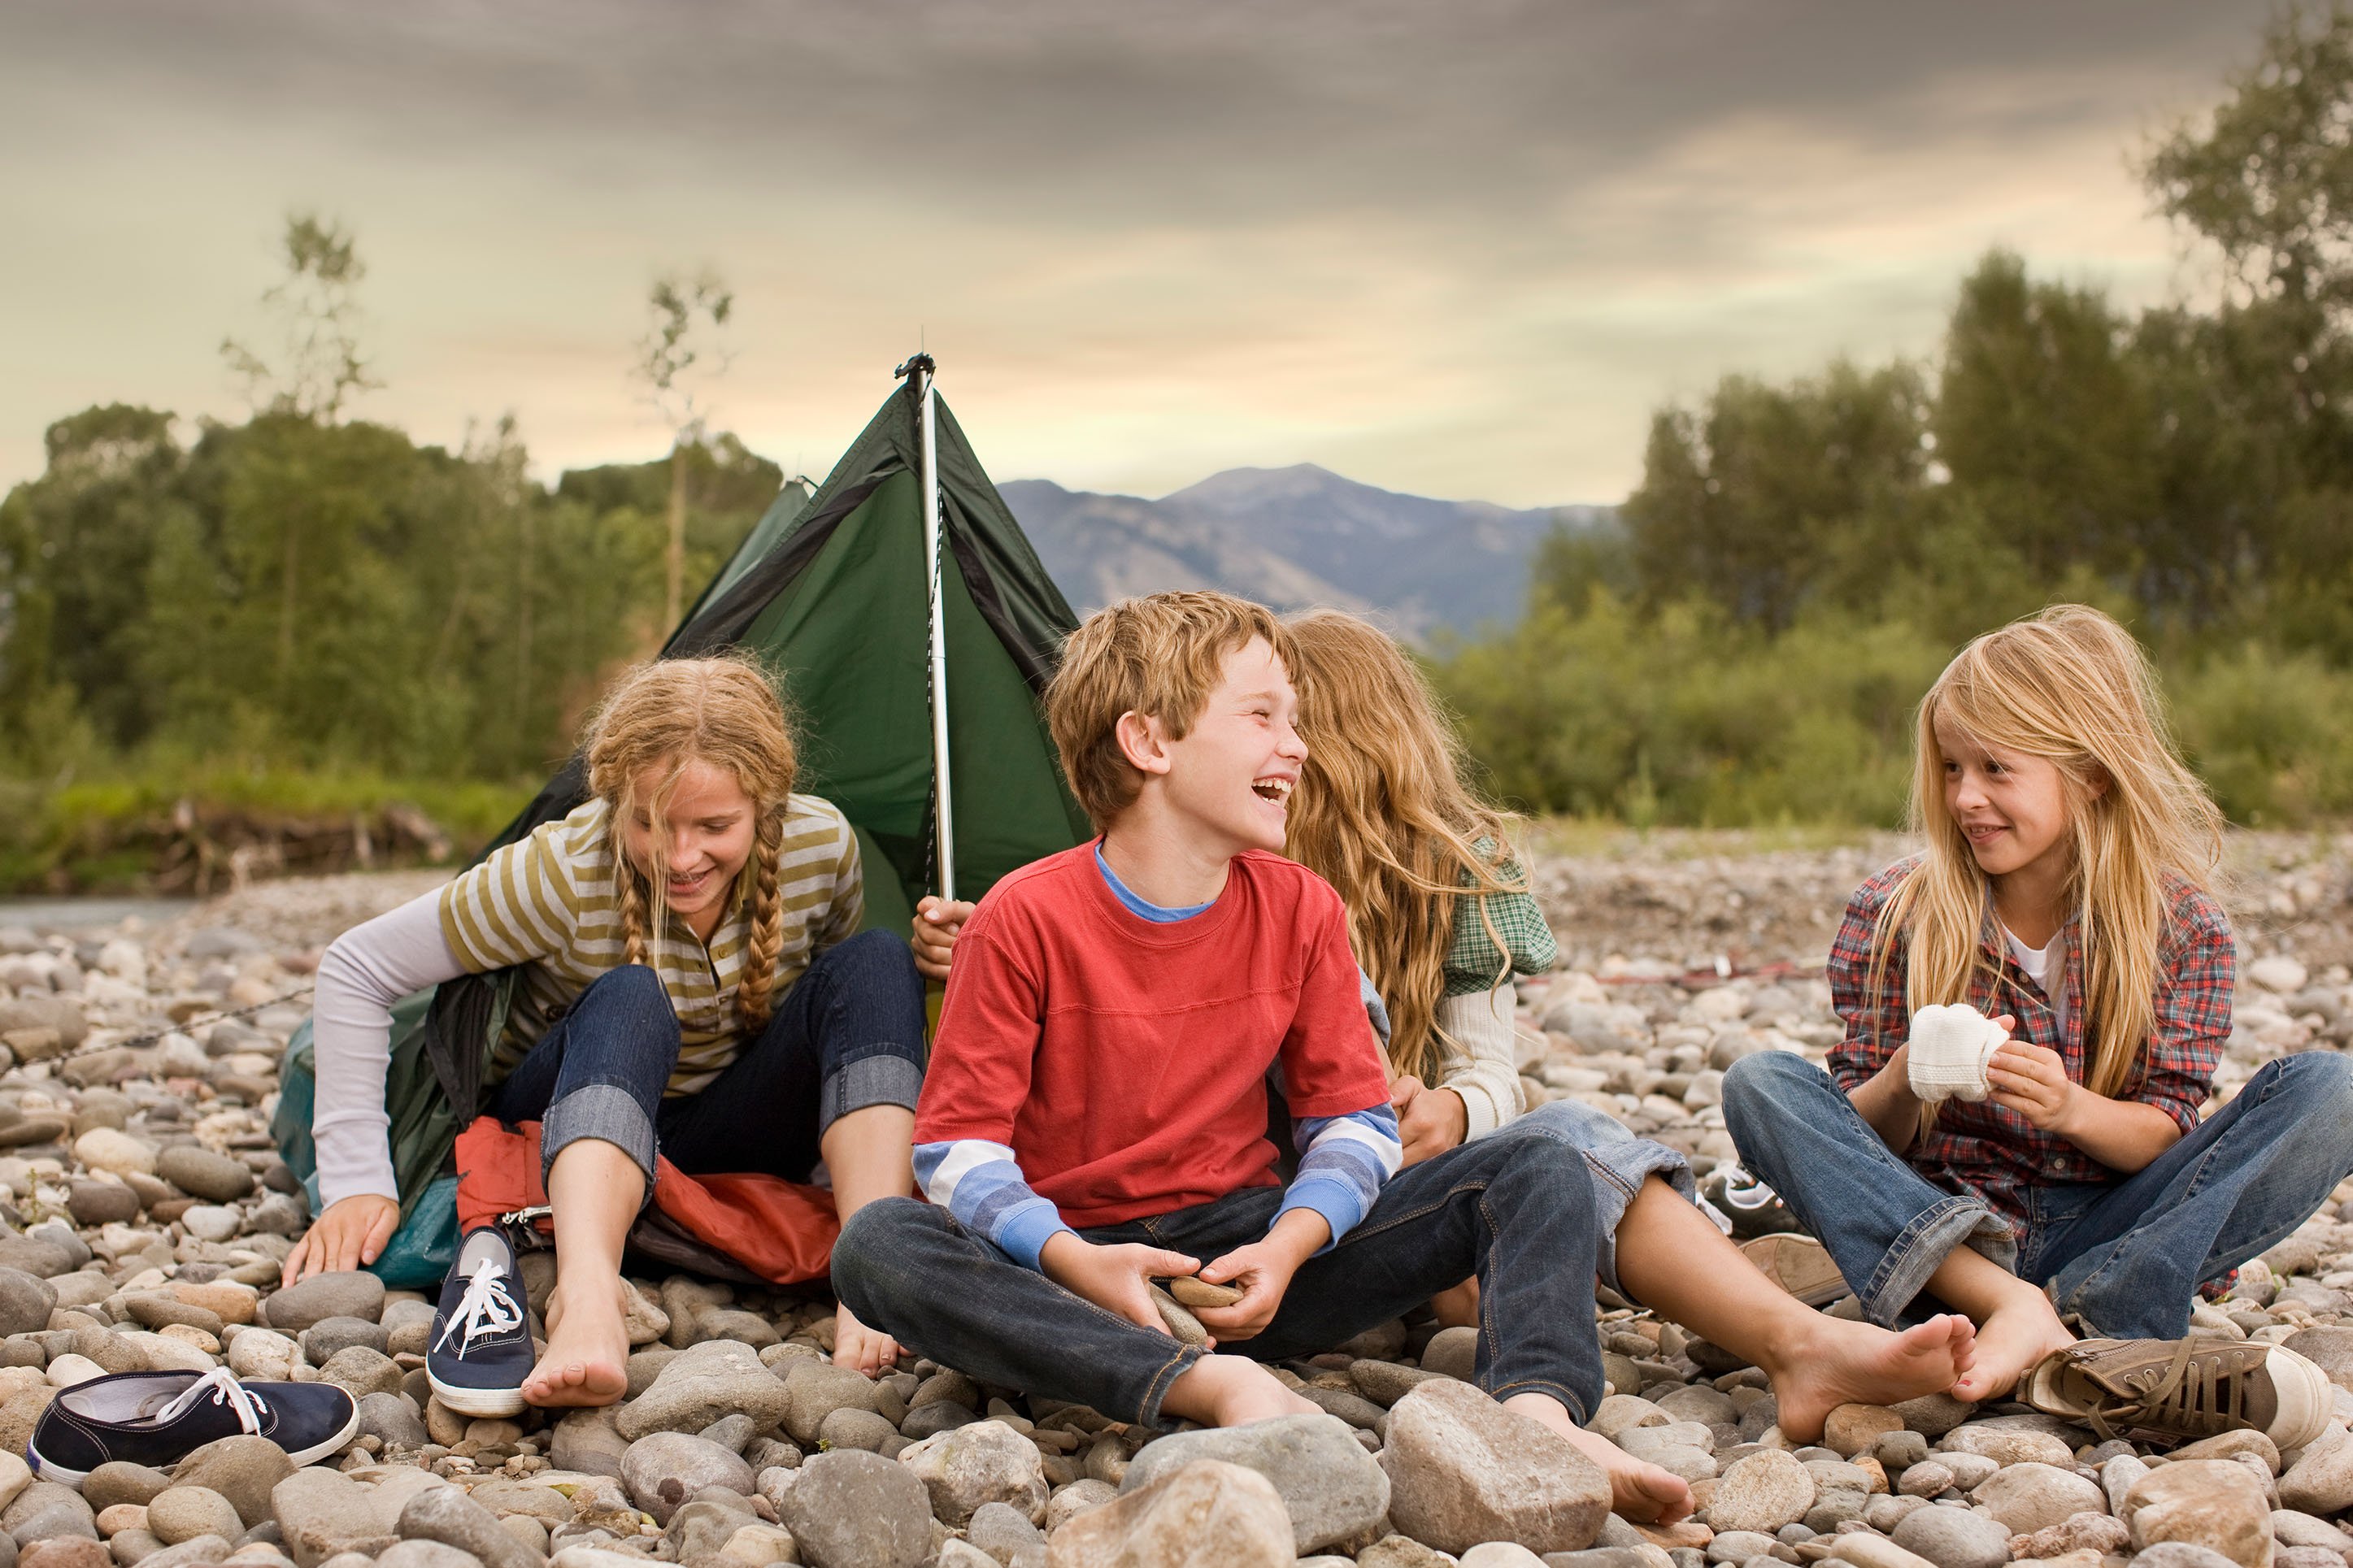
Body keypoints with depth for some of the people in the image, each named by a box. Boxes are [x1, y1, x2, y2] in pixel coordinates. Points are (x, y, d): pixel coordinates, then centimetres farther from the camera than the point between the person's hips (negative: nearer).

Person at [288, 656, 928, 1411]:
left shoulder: (823, 847, -16)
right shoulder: (564, 873, -25)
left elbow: (844, 1007, 4)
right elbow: (357, 968, -18)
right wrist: (356, 1179, -23)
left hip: (732, 1145, 3)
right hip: (574, 1133, -3)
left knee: (874, 964, -23)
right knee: (628, 1001, -36)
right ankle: (585, 1296, -59)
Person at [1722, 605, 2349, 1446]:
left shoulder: (2180, 923, 0)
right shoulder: (1892, 915, -1)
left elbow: (2167, 1137, -4)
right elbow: (1863, 1138, -1)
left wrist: (2072, 1109, -26)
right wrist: (1900, 1086, -25)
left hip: (2105, 1234, 1)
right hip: (1940, 1232, 0)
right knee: (1759, 1084, -23)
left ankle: (2078, 1316, -35)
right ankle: (2010, 1308, -41)